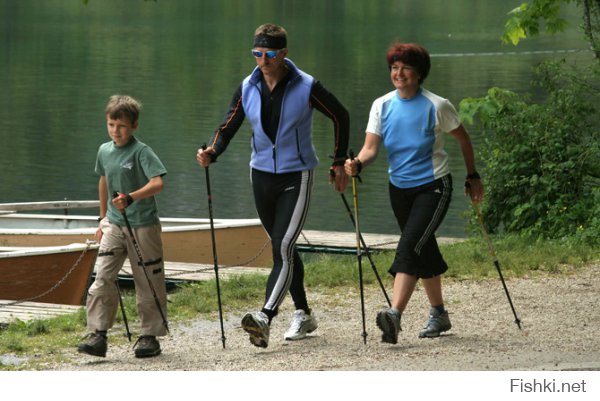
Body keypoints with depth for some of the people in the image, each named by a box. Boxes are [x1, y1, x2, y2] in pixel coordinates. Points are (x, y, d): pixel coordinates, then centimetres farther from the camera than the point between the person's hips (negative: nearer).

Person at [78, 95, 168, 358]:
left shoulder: (141, 151, -12)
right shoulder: (104, 151, 8)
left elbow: (157, 183, -24)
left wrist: (130, 198, -37)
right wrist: (103, 219, 26)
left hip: (143, 225, -5)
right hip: (114, 224, 5)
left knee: (148, 282, 3)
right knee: (102, 277, -6)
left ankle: (150, 336, 13)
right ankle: (98, 335, -6)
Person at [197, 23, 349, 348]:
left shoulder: (307, 87, -12)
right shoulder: (247, 88, -1)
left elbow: (340, 117, 1)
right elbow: (228, 126, 3)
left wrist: (339, 163, 4)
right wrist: (211, 153, -17)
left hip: (296, 176, -5)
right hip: (262, 175, 5)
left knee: (283, 248, -17)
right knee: (283, 249, 13)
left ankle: (265, 318, -30)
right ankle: (303, 314, 27)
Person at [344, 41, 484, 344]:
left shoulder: (436, 106, -10)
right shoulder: (382, 106, 0)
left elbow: (462, 138, 4)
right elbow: (371, 147, -7)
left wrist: (472, 177, 10)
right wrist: (358, 163, -29)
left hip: (433, 186, -5)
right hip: (399, 187, 5)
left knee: (410, 245, -22)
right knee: (424, 251, 16)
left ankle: (394, 316, -36)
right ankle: (438, 314, 33)